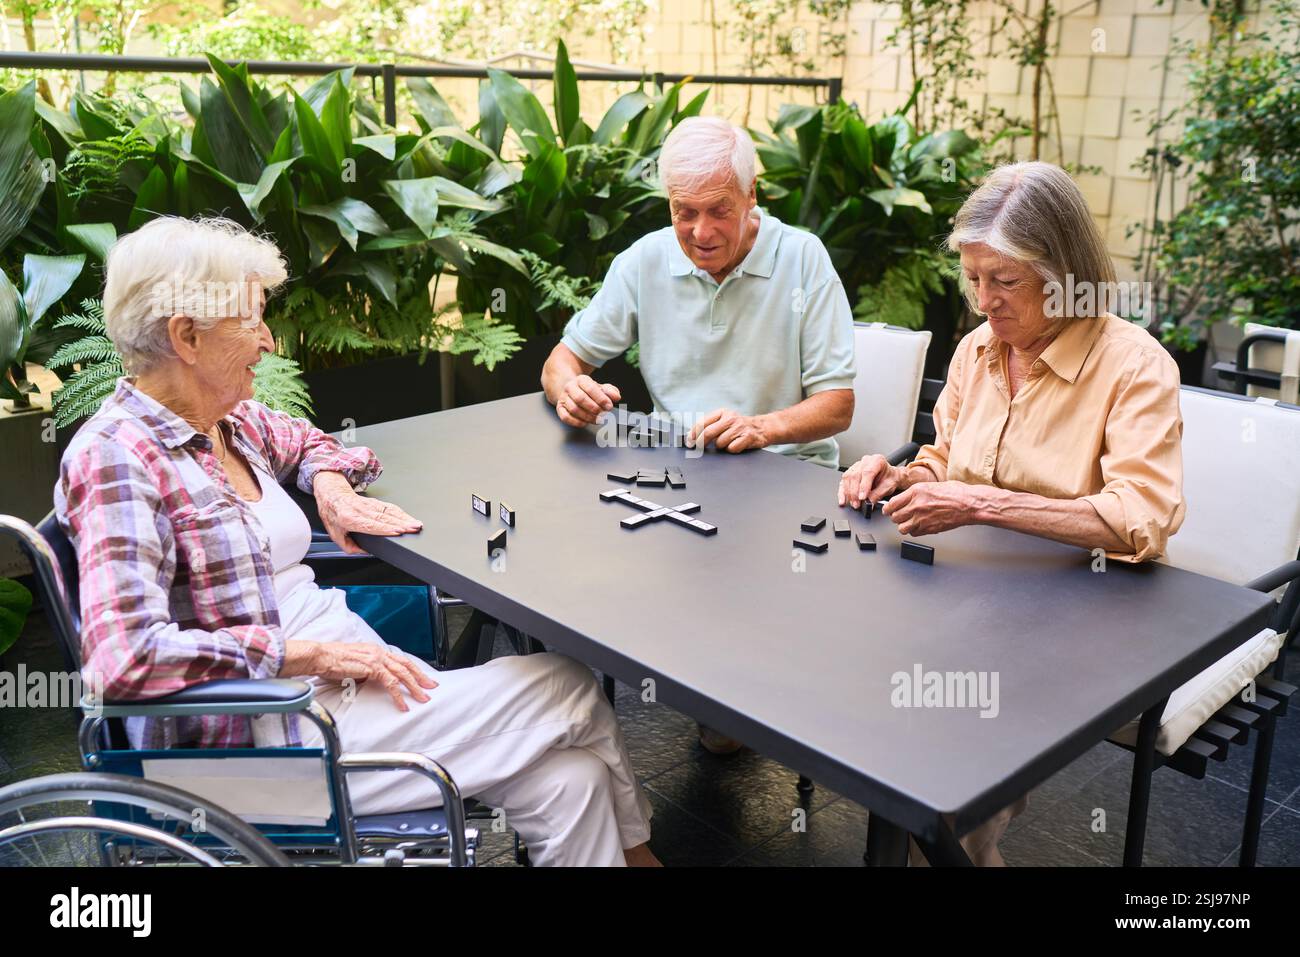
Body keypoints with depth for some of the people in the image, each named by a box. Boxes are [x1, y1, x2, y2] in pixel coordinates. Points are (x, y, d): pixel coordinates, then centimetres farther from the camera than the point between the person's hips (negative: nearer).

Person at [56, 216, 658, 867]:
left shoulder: (231, 420, 9)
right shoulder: (115, 457, -15)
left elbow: (305, 442, 32)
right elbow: (123, 656, -26)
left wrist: (332, 488, 7)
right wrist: (309, 652, -23)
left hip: (343, 663, 8)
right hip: (272, 728, -8)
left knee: (566, 777, -11)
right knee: (566, 689, -12)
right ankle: (634, 847, 12)